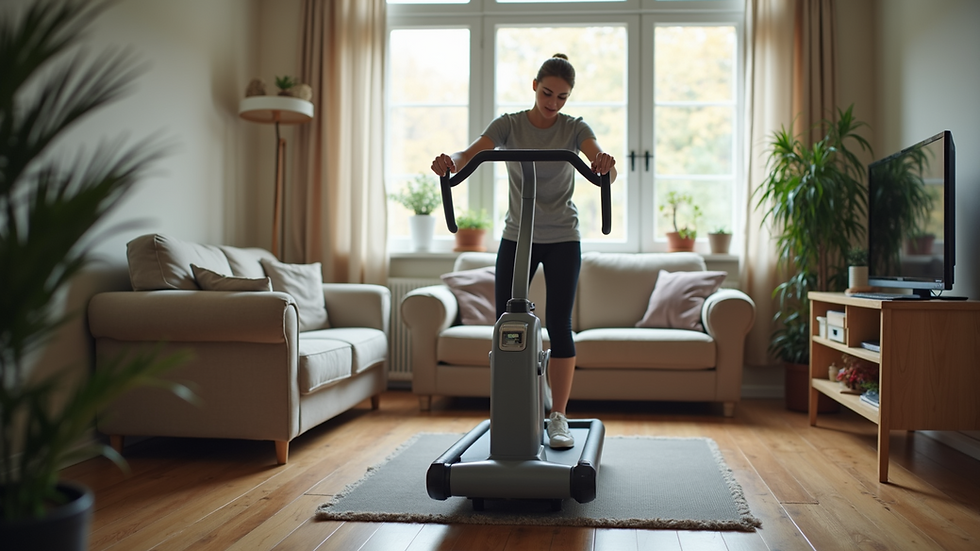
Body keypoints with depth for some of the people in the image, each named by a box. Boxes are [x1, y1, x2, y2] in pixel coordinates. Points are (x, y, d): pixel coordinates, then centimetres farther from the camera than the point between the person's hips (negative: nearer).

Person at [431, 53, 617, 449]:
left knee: (559, 325, -3)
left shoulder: (574, 128, -5)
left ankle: (558, 417, 6)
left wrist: (606, 165, -47)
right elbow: (471, 155, -19)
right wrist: (450, 162, -43)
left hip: (562, 239, -1)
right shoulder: (509, 125, -3)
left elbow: (603, 167, -22)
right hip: (516, 237, 1)